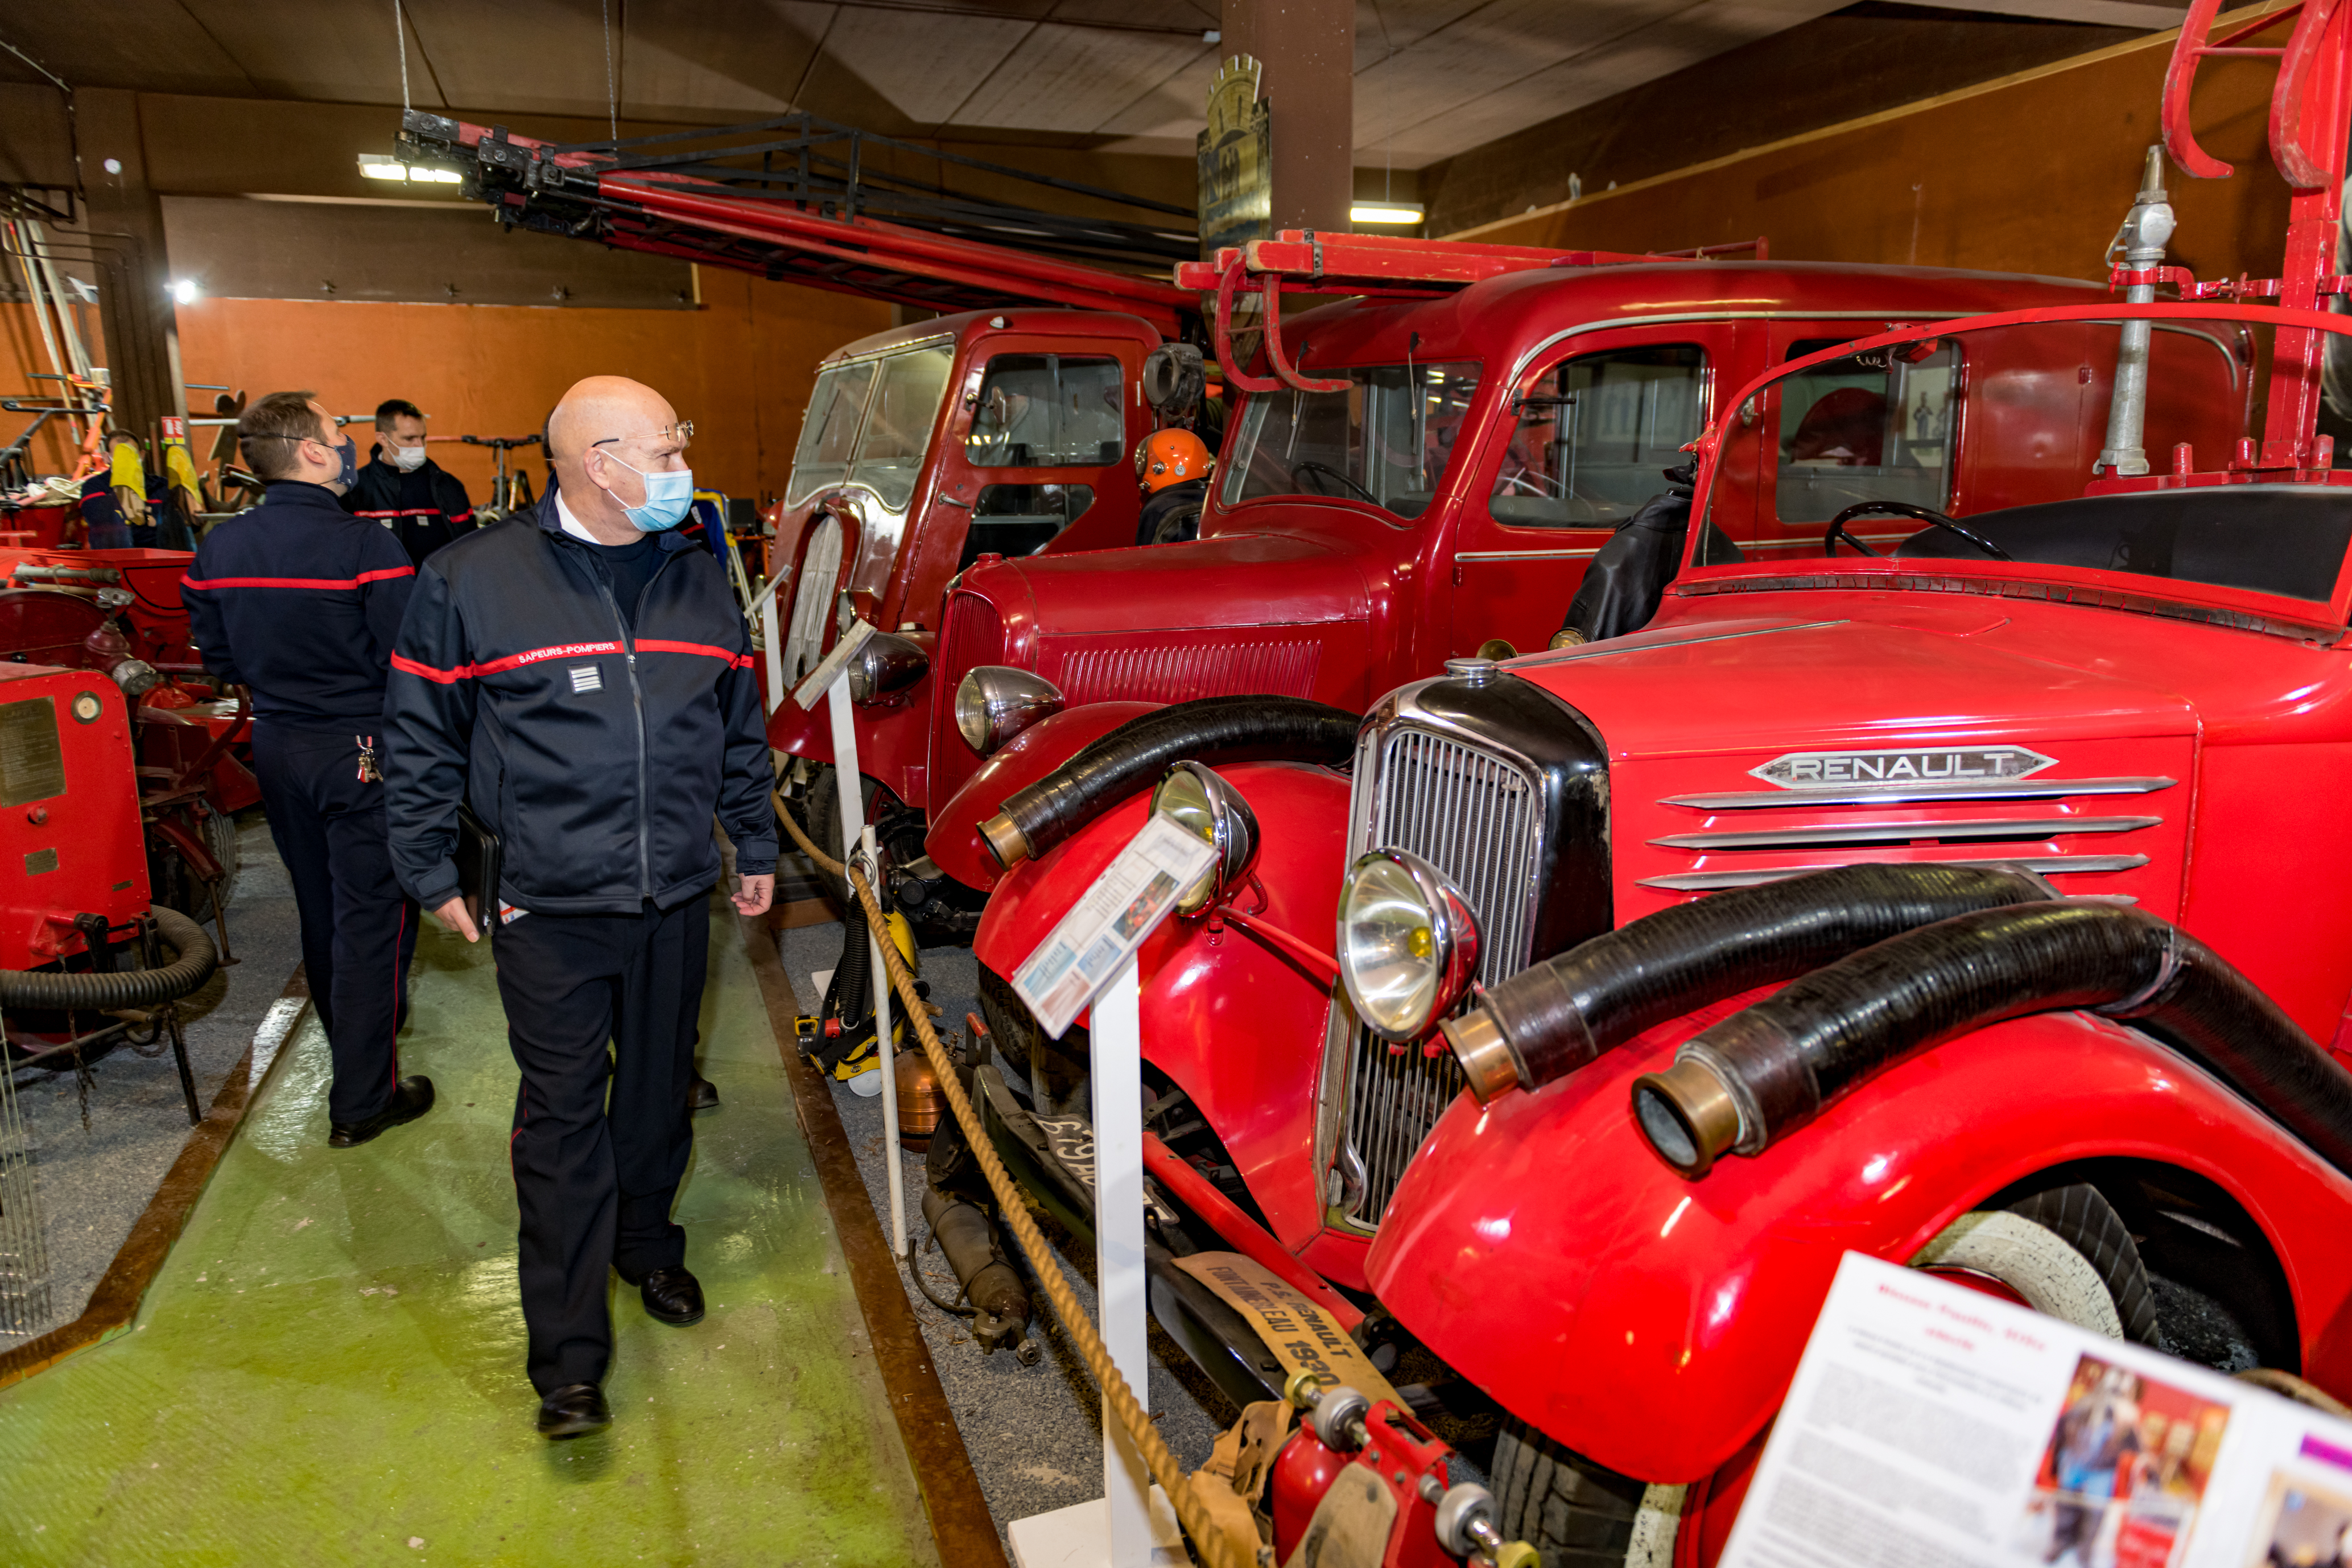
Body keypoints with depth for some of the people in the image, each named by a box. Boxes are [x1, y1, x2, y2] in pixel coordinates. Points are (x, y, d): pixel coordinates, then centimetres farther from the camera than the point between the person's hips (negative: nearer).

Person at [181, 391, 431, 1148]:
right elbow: (404, 664, -19)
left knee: (320, 906, 21)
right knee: (372, 915, 0)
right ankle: (362, 1099, 5)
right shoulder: (366, 547, -19)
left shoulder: (218, 548, 2)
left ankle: (354, 1035, 41)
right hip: (360, 751, -7)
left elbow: (217, 654, 10)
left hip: (275, 745, 7)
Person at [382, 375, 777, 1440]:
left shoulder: (697, 580, 7)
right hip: (549, 908, -4)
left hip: (675, 897, 4)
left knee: (658, 1092, 16)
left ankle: (646, 1244, 40)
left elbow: (740, 729, 15)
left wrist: (756, 848, 17)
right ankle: (569, 1360, 9)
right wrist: (431, 872, 2)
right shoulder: (473, 579, -6)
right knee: (564, 1113, 0)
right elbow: (421, 739, 1)